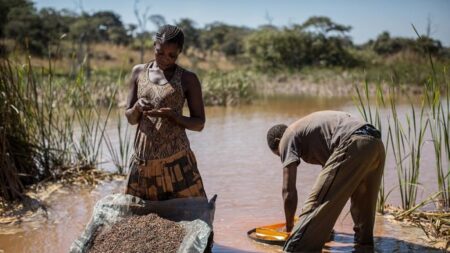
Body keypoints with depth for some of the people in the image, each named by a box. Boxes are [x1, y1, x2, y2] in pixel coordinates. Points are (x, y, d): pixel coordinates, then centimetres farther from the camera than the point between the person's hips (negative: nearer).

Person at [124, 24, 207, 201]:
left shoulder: (187, 79, -2)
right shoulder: (139, 72, 7)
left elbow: (199, 124, -2)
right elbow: (130, 118, 10)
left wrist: (170, 114, -18)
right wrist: (137, 107, -13)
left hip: (176, 161, -3)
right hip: (143, 161, 3)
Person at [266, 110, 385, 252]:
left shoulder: (288, 137, 14)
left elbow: (289, 190, 4)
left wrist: (289, 226, 17)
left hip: (354, 145, -9)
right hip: (376, 144, 9)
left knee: (315, 203, -7)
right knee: (362, 202, 29)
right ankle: (363, 241, 44)